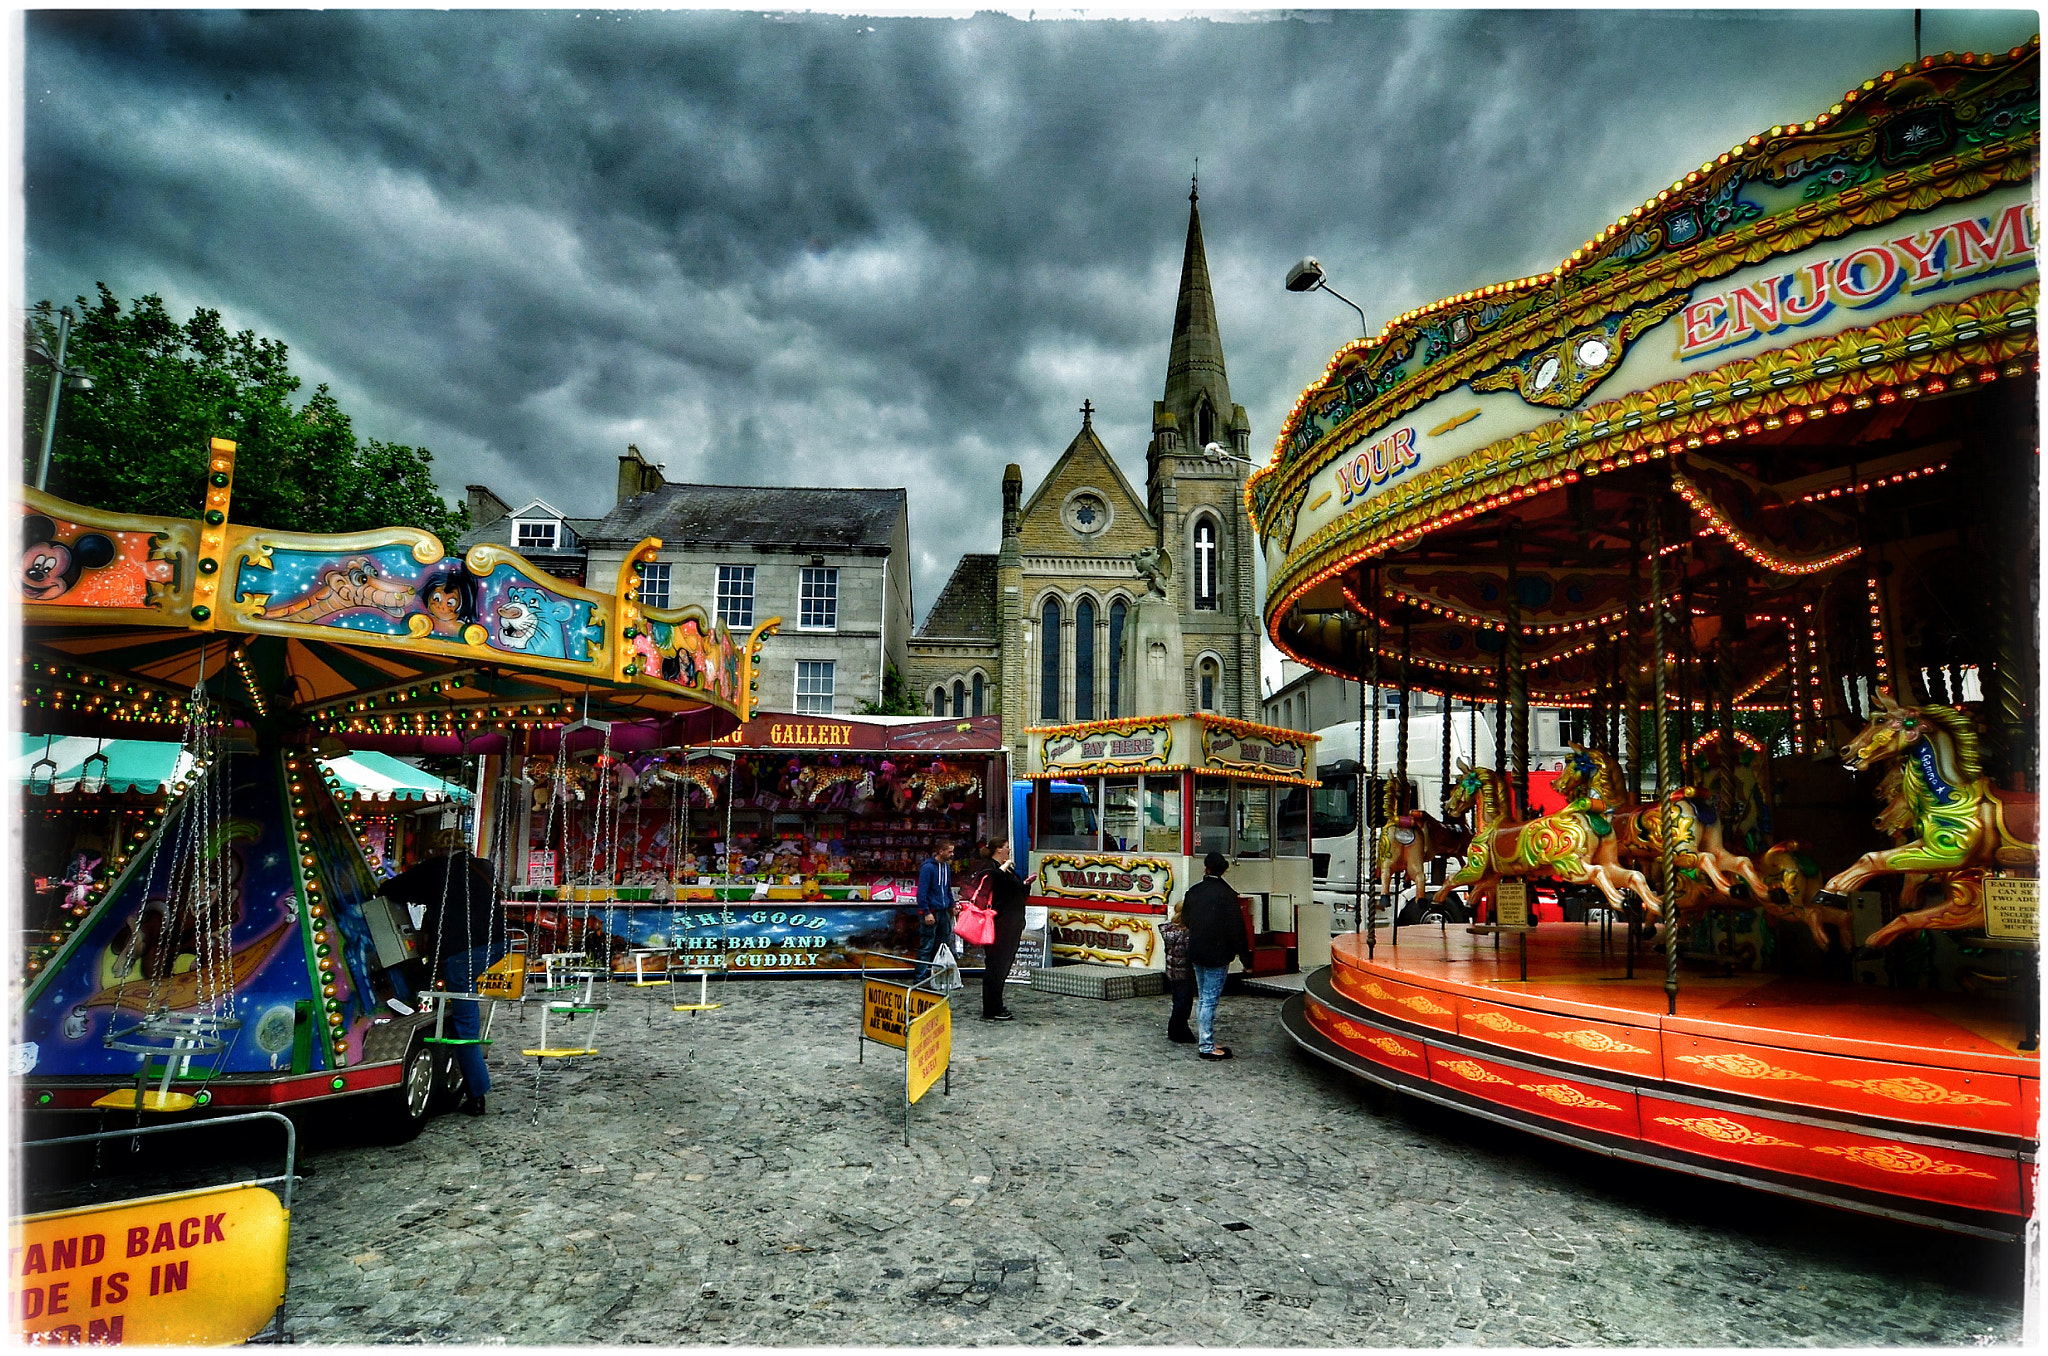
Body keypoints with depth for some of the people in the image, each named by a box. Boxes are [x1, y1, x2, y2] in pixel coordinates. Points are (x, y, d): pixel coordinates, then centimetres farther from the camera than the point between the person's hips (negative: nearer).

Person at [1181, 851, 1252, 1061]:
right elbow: (1237, 929, -15)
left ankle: (1204, 1042, 23)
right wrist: (1246, 959, -8)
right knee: (1210, 1000, -3)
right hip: (1217, 955, -6)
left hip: (1196, 954, 6)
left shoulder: (1193, 891, 2)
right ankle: (1206, 1046, 1)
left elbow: (1185, 919, 15)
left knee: (1202, 998, 16)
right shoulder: (1226, 894, -15)